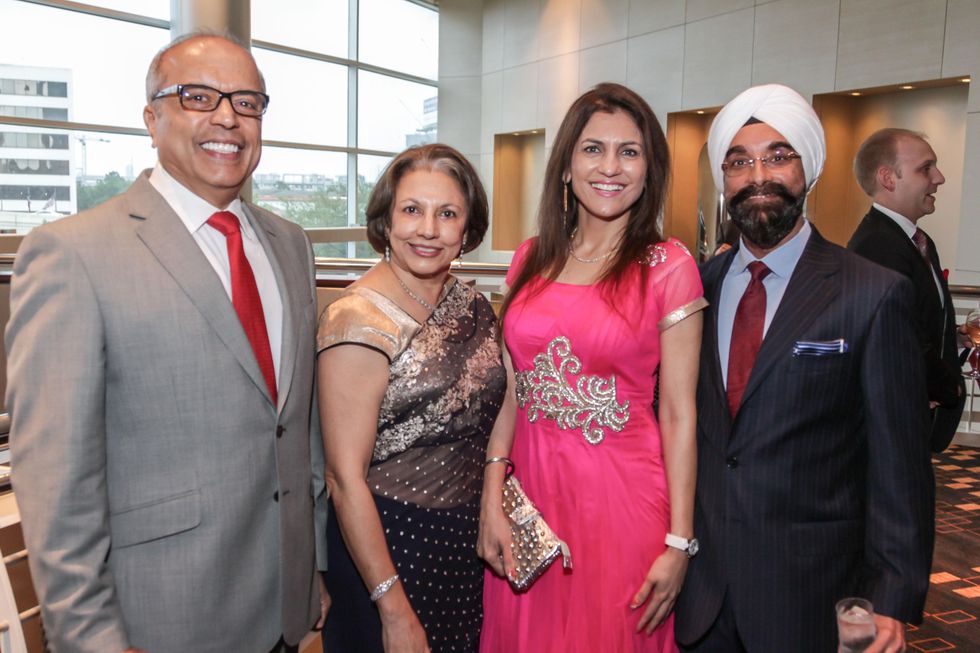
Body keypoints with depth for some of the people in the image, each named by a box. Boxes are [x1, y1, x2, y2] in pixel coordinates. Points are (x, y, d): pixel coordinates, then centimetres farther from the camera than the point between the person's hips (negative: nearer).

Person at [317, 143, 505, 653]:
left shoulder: (472, 306, -1)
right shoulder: (358, 321, -20)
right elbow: (345, 480, -19)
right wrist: (394, 610, -17)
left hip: (470, 541, 7)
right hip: (387, 544, -6)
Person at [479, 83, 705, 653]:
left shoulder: (668, 266, -7)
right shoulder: (531, 260, 4)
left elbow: (678, 413, -8)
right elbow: (511, 391, 6)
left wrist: (679, 542, -8)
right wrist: (492, 500, 0)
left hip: (622, 498, -3)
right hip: (529, 490, 4)